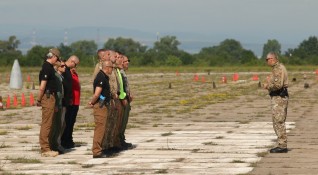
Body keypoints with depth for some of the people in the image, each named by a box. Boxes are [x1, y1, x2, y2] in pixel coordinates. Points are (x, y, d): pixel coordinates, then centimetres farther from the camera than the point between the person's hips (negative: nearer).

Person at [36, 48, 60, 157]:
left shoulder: (49, 67, 15)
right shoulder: (47, 68, -16)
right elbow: (42, 87, -20)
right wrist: (39, 100, -13)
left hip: (51, 97, 10)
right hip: (48, 98, -10)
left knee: (47, 124, 14)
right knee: (46, 124, -6)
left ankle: (45, 148, 20)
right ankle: (45, 149, -4)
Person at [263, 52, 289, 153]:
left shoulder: (278, 69, -16)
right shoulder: (278, 68, 17)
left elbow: (278, 84, -26)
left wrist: (268, 86, -11)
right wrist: (269, 82, 12)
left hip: (279, 98, -11)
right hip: (279, 98, 11)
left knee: (278, 122, -9)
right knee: (278, 122, 13)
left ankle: (282, 146, -7)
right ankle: (282, 145, 16)